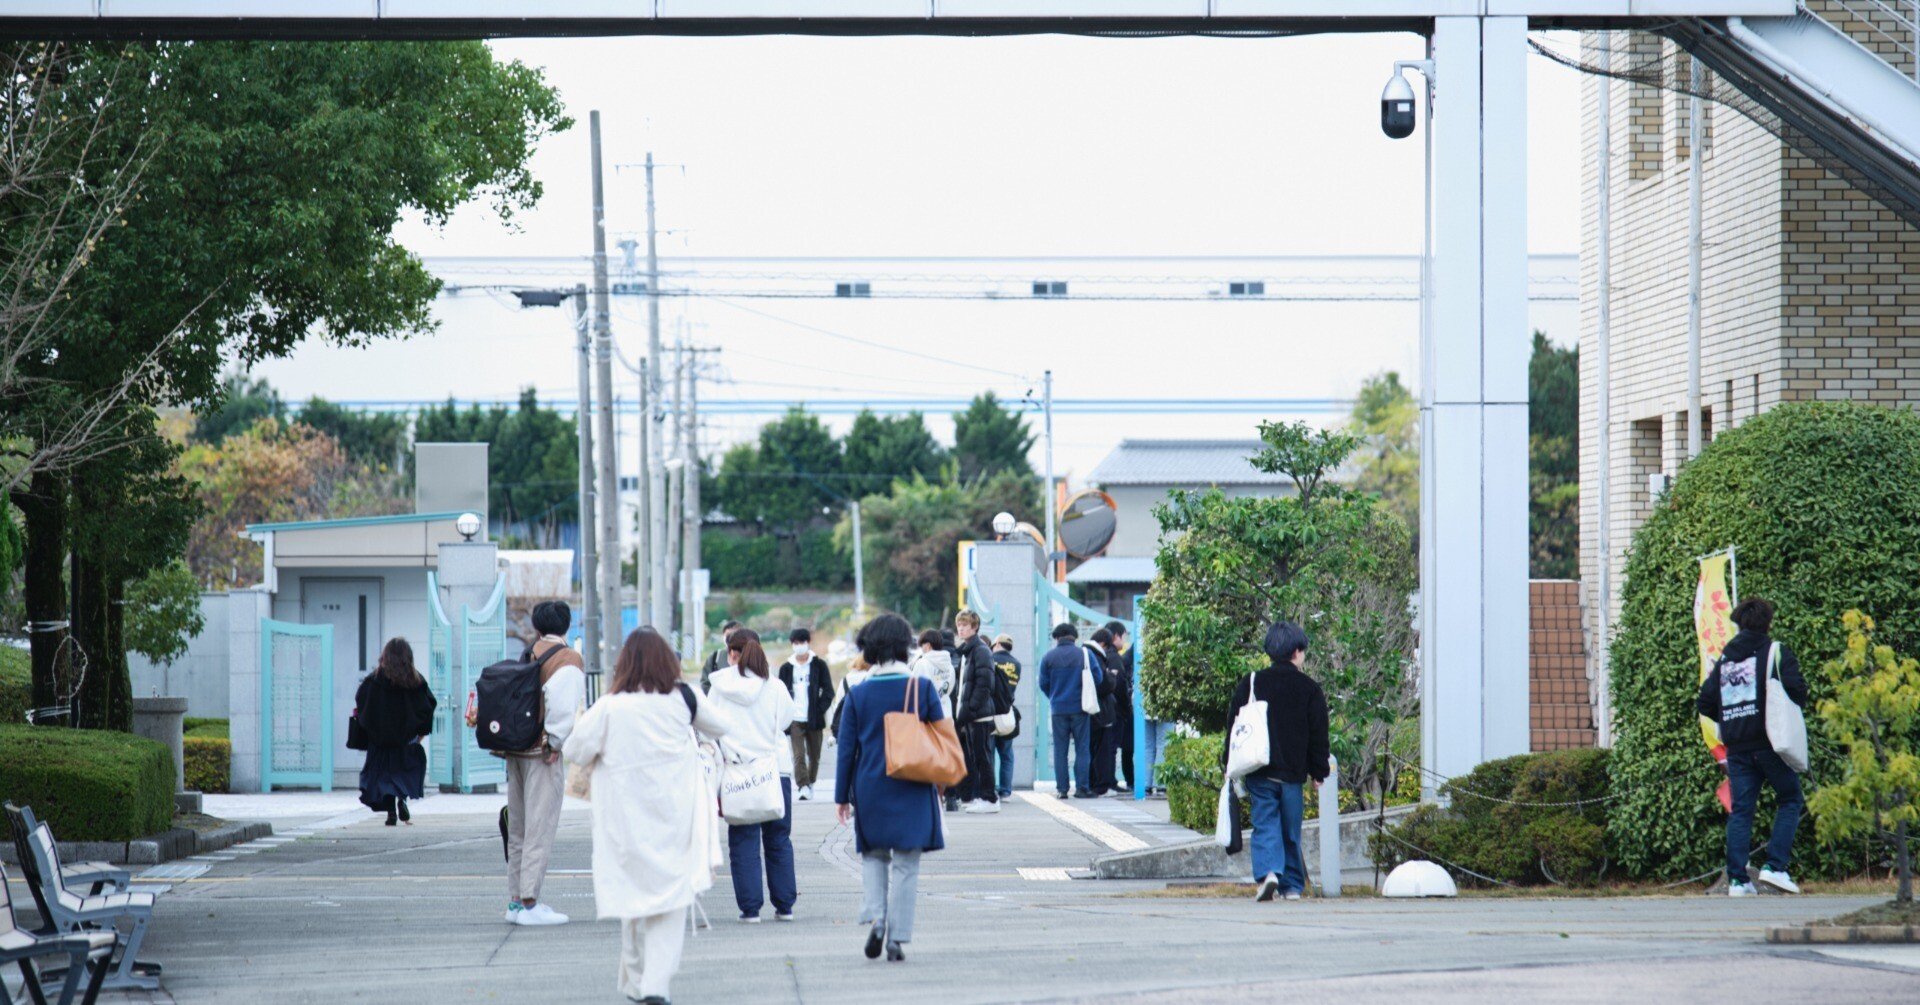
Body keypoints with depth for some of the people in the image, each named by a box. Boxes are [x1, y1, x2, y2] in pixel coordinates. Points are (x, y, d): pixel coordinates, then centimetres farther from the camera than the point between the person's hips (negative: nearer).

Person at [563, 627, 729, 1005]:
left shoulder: (609, 708, -10)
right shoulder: (683, 699, -3)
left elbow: (576, 750, -7)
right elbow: (720, 726, 13)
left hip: (628, 819, -1)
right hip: (675, 816, 1)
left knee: (633, 892, 12)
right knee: (671, 893, 2)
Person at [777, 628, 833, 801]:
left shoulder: (819, 665, 4)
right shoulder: (786, 668, 9)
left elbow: (828, 691, 2)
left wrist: (819, 711, -10)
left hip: (814, 720, 0)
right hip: (795, 720, 0)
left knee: (814, 755, 7)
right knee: (799, 755, -13)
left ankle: (810, 783, 24)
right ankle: (803, 786, -19)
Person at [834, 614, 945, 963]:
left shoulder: (858, 694, -4)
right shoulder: (921, 688, -6)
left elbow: (846, 748, 0)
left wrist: (842, 796, 8)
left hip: (870, 790, 1)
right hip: (912, 791, -1)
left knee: (873, 856, 17)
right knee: (906, 865, 5)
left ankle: (875, 919, -4)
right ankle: (897, 938, 2)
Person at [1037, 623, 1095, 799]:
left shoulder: (1048, 657, 1)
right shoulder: (1085, 655, -1)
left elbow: (1043, 684, 3)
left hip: (1059, 709, 1)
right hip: (1080, 708, -1)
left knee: (1060, 750, 5)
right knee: (1082, 749, 4)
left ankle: (1062, 789, 2)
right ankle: (1082, 787, 0)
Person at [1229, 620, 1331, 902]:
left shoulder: (1250, 684, 3)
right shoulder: (1310, 689, 1)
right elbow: (1318, 736, 3)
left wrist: (1230, 765, 13)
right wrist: (1319, 772, 12)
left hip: (1259, 772, 0)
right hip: (1293, 772, 0)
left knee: (1265, 825, -2)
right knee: (1291, 831, 11)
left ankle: (1267, 872, -24)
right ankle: (1292, 885, 13)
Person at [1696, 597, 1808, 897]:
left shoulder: (1725, 659, 13)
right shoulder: (1775, 652, -2)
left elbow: (1704, 703, 10)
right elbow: (1797, 691, -13)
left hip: (1737, 747, 4)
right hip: (1770, 744, -4)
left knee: (1740, 810, 5)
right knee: (1790, 801, 8)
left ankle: (1737, 879, -2)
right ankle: (1775, 866, -6)